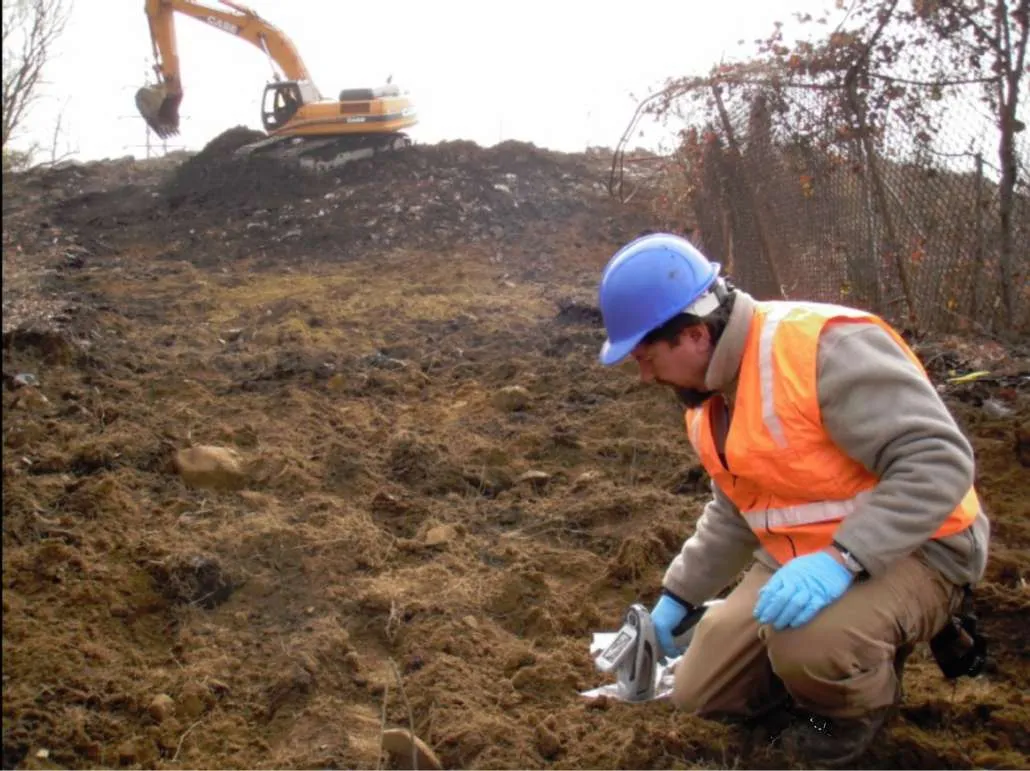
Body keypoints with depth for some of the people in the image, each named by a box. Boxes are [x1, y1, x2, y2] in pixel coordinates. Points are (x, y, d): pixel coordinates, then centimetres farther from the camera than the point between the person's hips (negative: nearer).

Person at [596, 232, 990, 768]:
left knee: (807, 643, -37)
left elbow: (939, 461, -31)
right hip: (799, 559, 8)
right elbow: (734, 513, 16)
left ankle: (862, 701, -2)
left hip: (913, 550, -7)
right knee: (699, 691, 5)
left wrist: (840, 560, -39)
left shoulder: (825, 346, -27)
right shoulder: (710, 390, 3)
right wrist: (678, 595, 15)